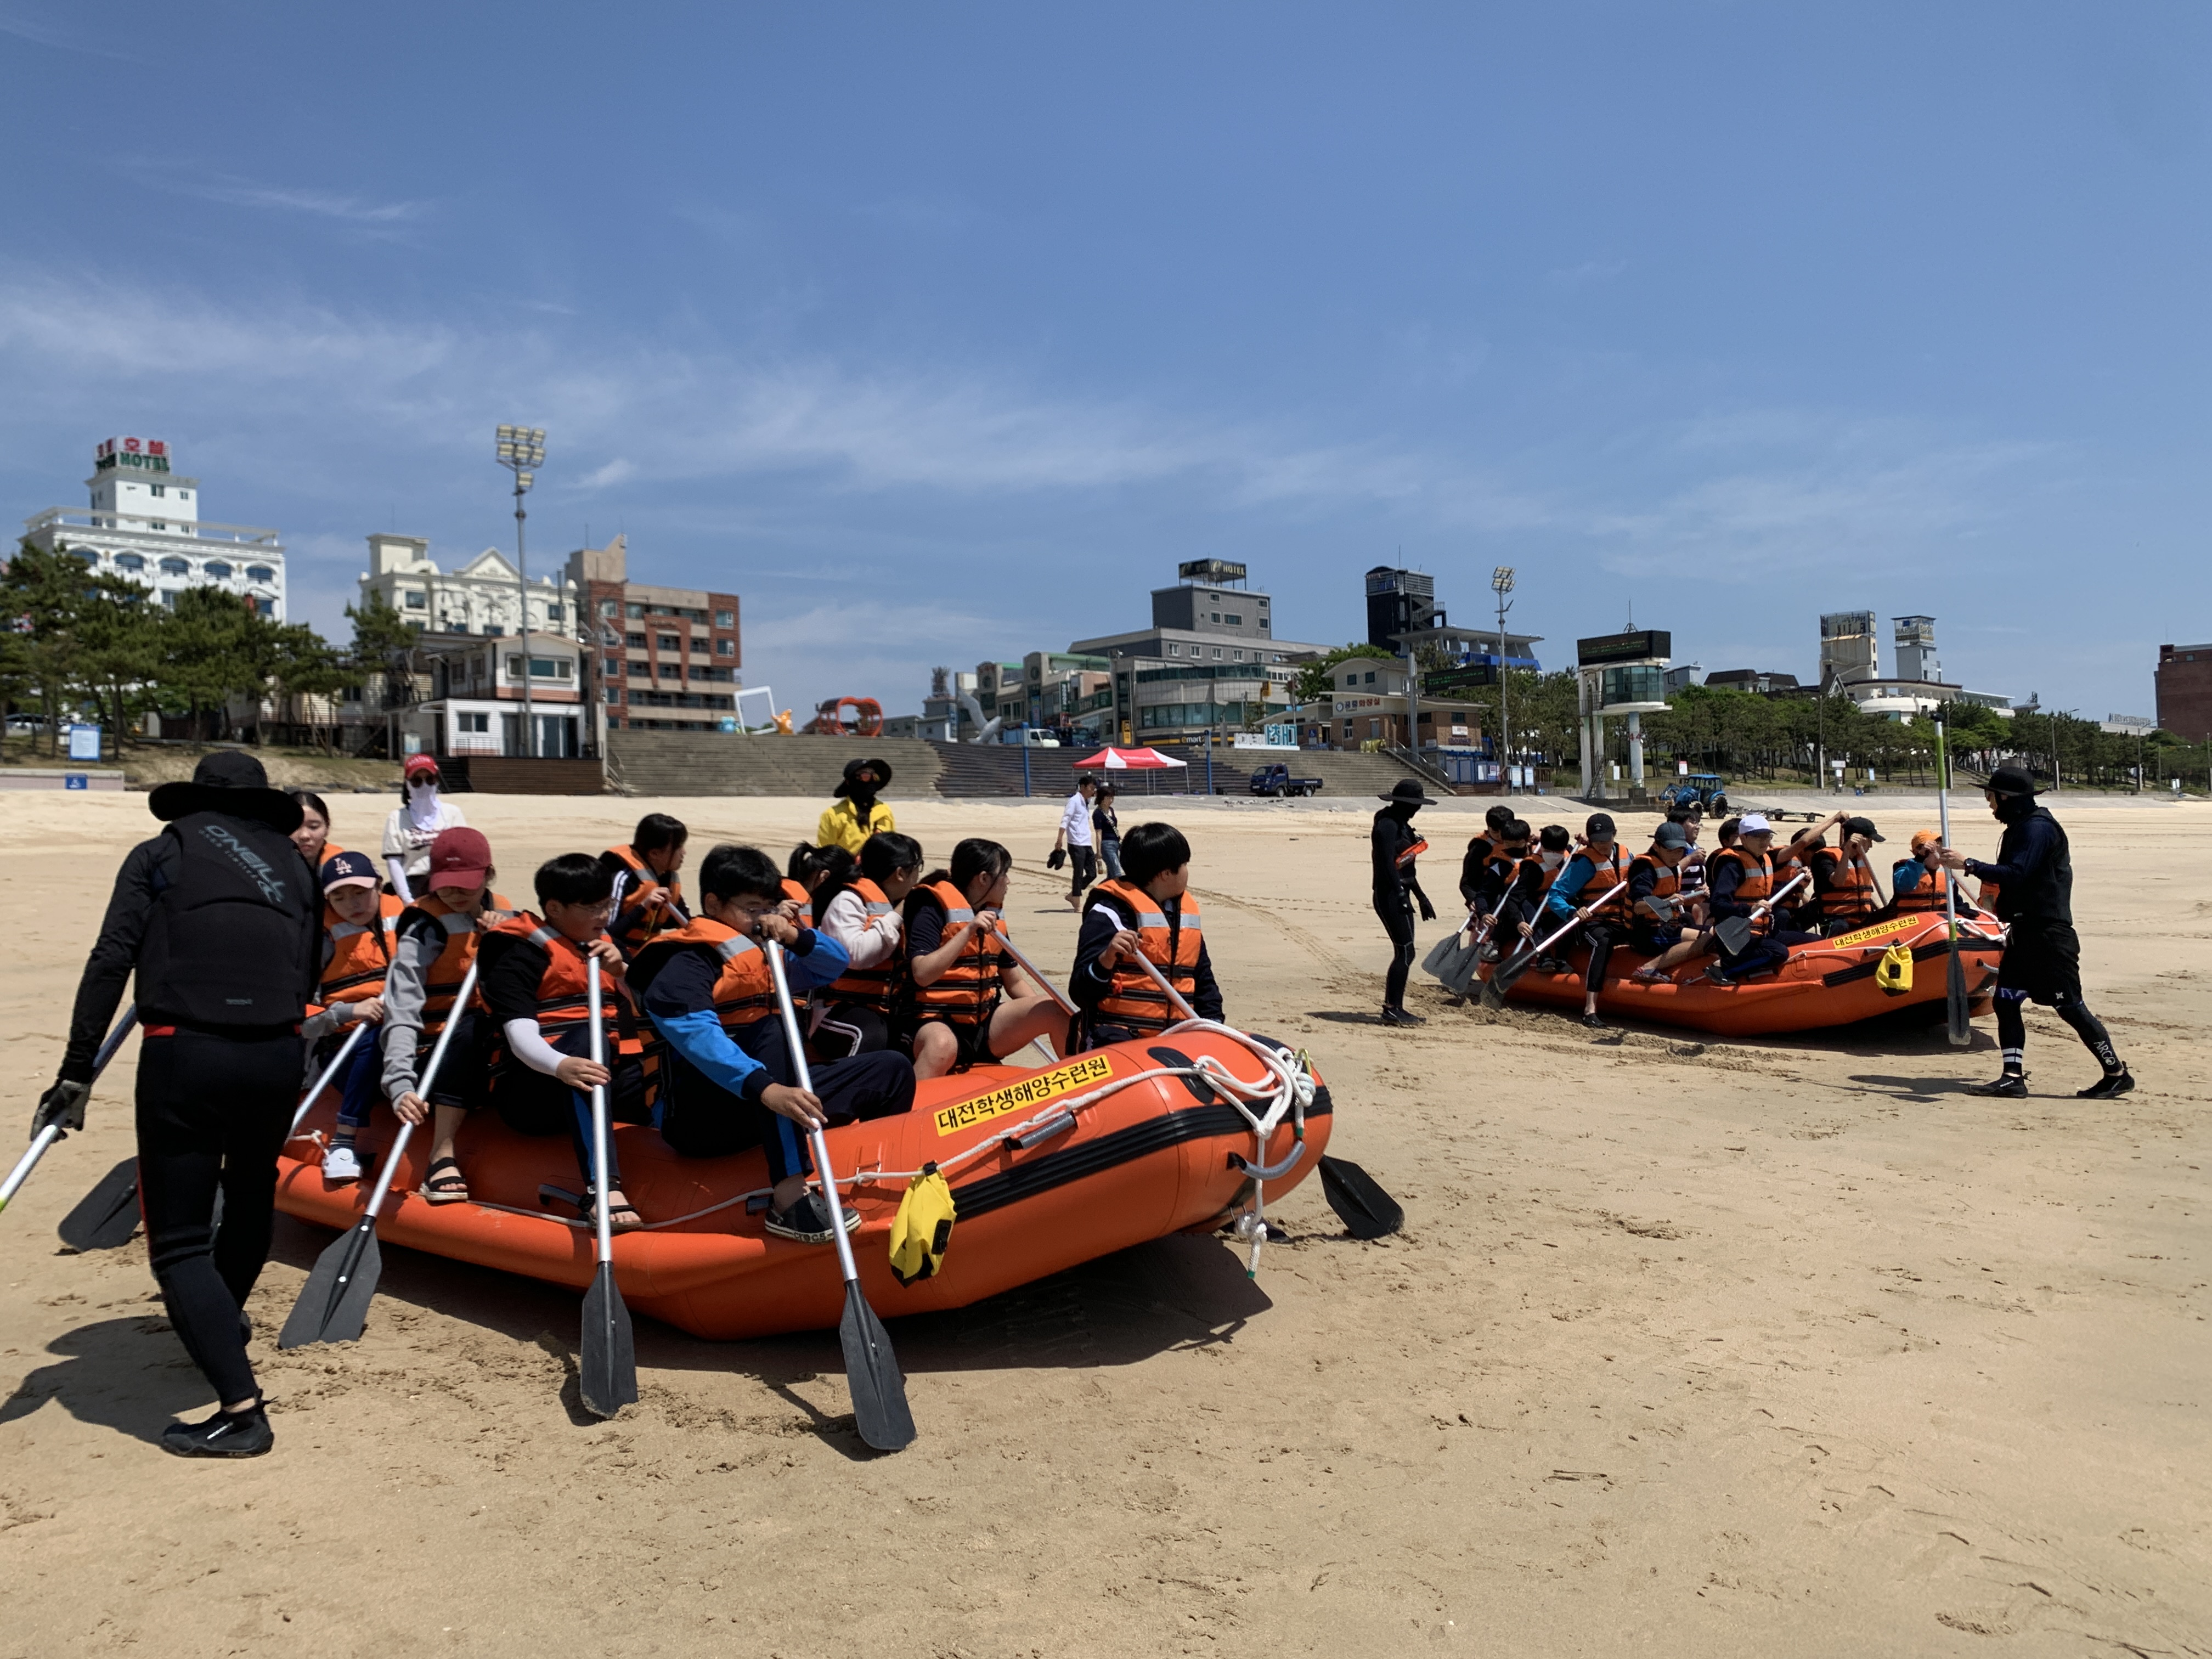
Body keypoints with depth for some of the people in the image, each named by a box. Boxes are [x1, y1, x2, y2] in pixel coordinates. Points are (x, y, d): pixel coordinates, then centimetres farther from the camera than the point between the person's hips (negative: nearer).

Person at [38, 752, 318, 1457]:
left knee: (179, 1241, 1)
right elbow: (305, 978, 11)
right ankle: (224, 1325, 50)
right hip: (276, 1056, 4)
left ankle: (241, 1409, -7)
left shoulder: (160, 855, 7)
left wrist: (76, 1071, -1)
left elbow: (111, 963, -3)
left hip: (185, 1054, -4)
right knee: (251, 1197, 28)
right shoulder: (293, 868, 16)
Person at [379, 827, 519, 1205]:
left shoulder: (501, 913, 4)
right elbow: (402, 1011, -25)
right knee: (474, 1023, -36)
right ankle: (442, 1154, -33)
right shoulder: (425, 928, -13)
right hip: (439, 1053, -5)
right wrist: (400, 1084, -38)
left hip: (490, 1052, 5)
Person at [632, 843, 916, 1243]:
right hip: (699, 1118, -8)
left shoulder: (768, 953, 11)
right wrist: (764, 1088, -48)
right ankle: (789, 1197, -42)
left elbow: (838, 963, 15)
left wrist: (797, 937, -8)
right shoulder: (688, 966, -14)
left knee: (892, 1071, 2)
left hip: (774, 1101, 8)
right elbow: (697, 1036, -33)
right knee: (770, 1030, -35)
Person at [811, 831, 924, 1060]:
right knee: (871, 1038, -35)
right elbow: (854, 954, -27)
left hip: (884, 1011, 8)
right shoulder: (849, 901, -10)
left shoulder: (893, 906, 14)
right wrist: (895, 919, -15)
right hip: (842, 1009, -8)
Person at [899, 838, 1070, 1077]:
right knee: (942, 1044, -42)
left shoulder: (993, 916, 13)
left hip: (986, 1025, 7)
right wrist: (968, 931, -27)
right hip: (937, 1023, -7)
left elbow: (1015, 983, 17)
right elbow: (922, 975, -23)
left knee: (1055, 1009, -11)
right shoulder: (934, 910, -10)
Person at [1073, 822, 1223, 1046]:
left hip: (1175, 1041, 7)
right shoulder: (1111, 913, -7)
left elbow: (1204, 980, 26)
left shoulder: (1187, 911, 17)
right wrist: (1106, 960, -33)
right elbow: (1081, 994, -14)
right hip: (1118, 1041, -7)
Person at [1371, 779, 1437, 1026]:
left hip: (1398, 895, 10)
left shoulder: (1401, 825, 18)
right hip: (1390, 896, -10)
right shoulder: (1388, 825, -14)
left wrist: (1421, 897, 24)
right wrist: (1401, 895, -27)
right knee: (1405, 952, -10)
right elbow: (1388, 863, -22)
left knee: (1404, 953, 10)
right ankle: (1392, 1010, -7)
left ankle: (1394, 1008, 15)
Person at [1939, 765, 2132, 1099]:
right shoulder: (2021, 827, 16)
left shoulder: (2037, 827, -15)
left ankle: (2117, 1074, 8)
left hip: (2049, 933, -10)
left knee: (2069, 1006, -4)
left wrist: (1968, 864, -25)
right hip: (2024, 930, 10)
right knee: (2006, 999, 4)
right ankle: (2013, 1077, 3)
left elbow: (2016, 873, -26)